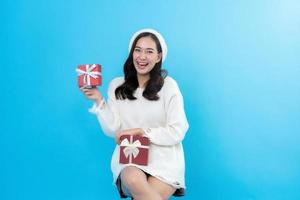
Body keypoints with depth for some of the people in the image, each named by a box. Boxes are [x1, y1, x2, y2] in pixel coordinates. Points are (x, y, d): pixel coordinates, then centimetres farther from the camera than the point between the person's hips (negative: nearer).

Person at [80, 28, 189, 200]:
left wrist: (140, 132, -10)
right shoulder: (117, 85, 7)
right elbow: (112, 130, 2)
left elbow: (177, 131, -5)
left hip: (163, 156, -1)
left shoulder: (168, 85, -2)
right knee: (134, 182, -33)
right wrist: (99, 100, -8)